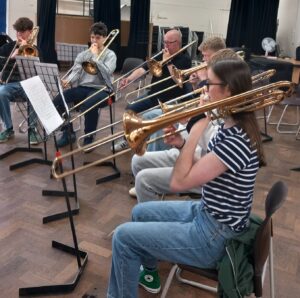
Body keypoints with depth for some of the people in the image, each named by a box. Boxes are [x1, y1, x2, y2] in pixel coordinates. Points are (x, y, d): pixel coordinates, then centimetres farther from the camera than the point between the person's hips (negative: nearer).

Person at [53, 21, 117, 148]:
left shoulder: (110, 55, 4)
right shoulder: (83, 54, 16)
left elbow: (106, 72, -13)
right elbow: (75, 71, 3)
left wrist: (95, 56, -9)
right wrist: (68, 80, -18)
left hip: (101, 90, -4)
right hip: (83, 88, 5)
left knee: (89, 105, -38)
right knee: (57, 101, -19)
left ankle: (88, 138, -16)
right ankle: (68, 132, 1)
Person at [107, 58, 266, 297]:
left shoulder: (237, 141, -30)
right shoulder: (231, 127, 1)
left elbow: (179, 182, -28)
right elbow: (201, 169, 8)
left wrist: (197, 130, -25)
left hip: (213, 236, -9)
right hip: (205, 213, 9)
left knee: (123, 236, -6)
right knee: (140, 212, 21)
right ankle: (149, 273, 41)